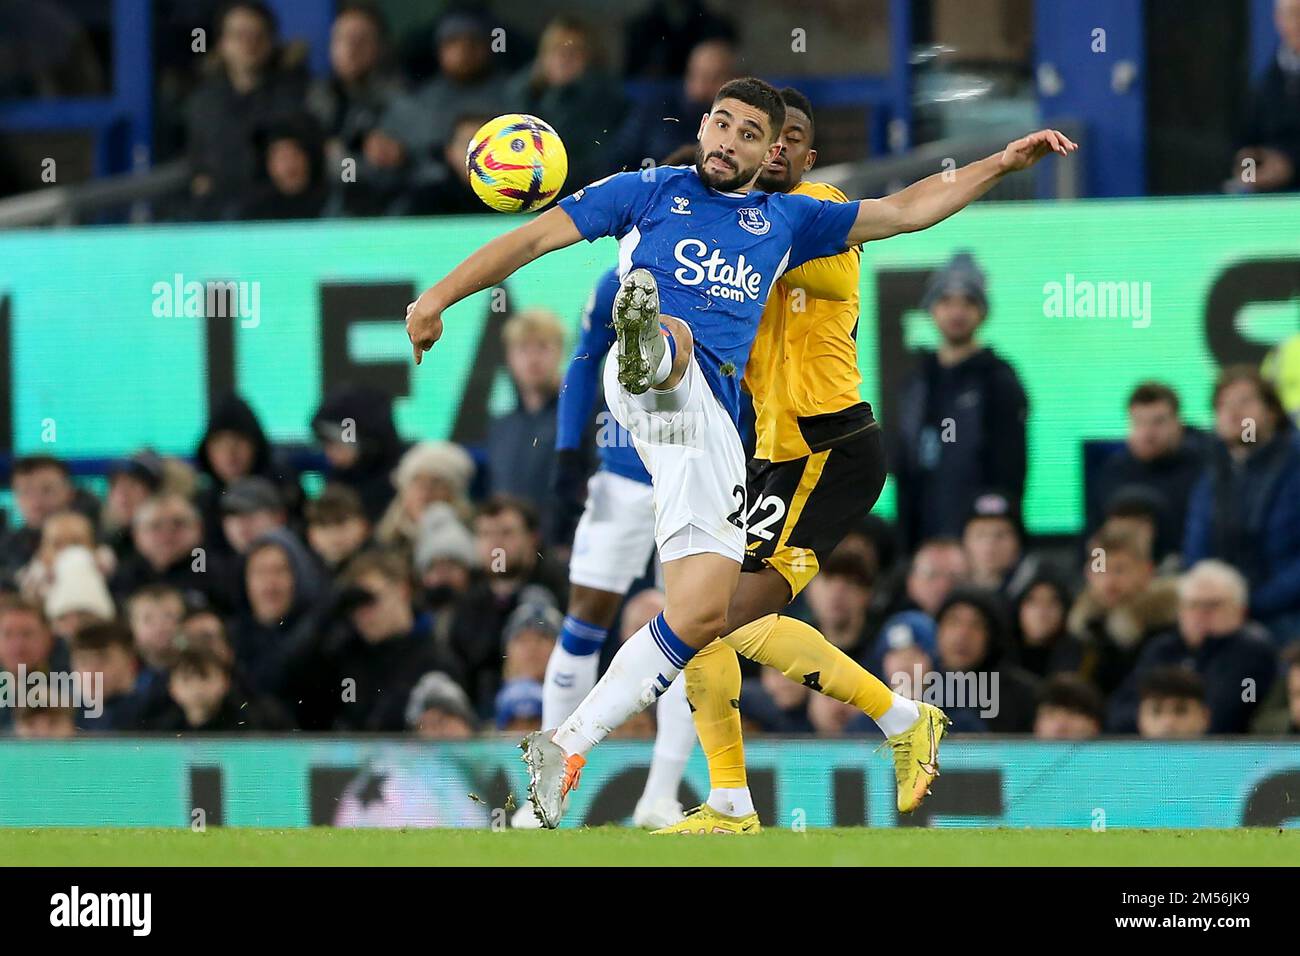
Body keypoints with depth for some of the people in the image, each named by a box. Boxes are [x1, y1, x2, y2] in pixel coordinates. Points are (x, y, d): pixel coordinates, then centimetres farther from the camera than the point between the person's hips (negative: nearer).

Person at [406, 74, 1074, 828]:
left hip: (712, 418, 3)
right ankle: (642, 348, -79)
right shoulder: (649, 193, 19)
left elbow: (906, 210, 31)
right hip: (659, 389, -3)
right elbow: (536, 237, 15)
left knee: (702, 615, -6)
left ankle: (565, 752, 0)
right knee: (673, 334, -40)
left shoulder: (785, 221, 28)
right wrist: (440, 298, 6)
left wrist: (1004, 164, 25)